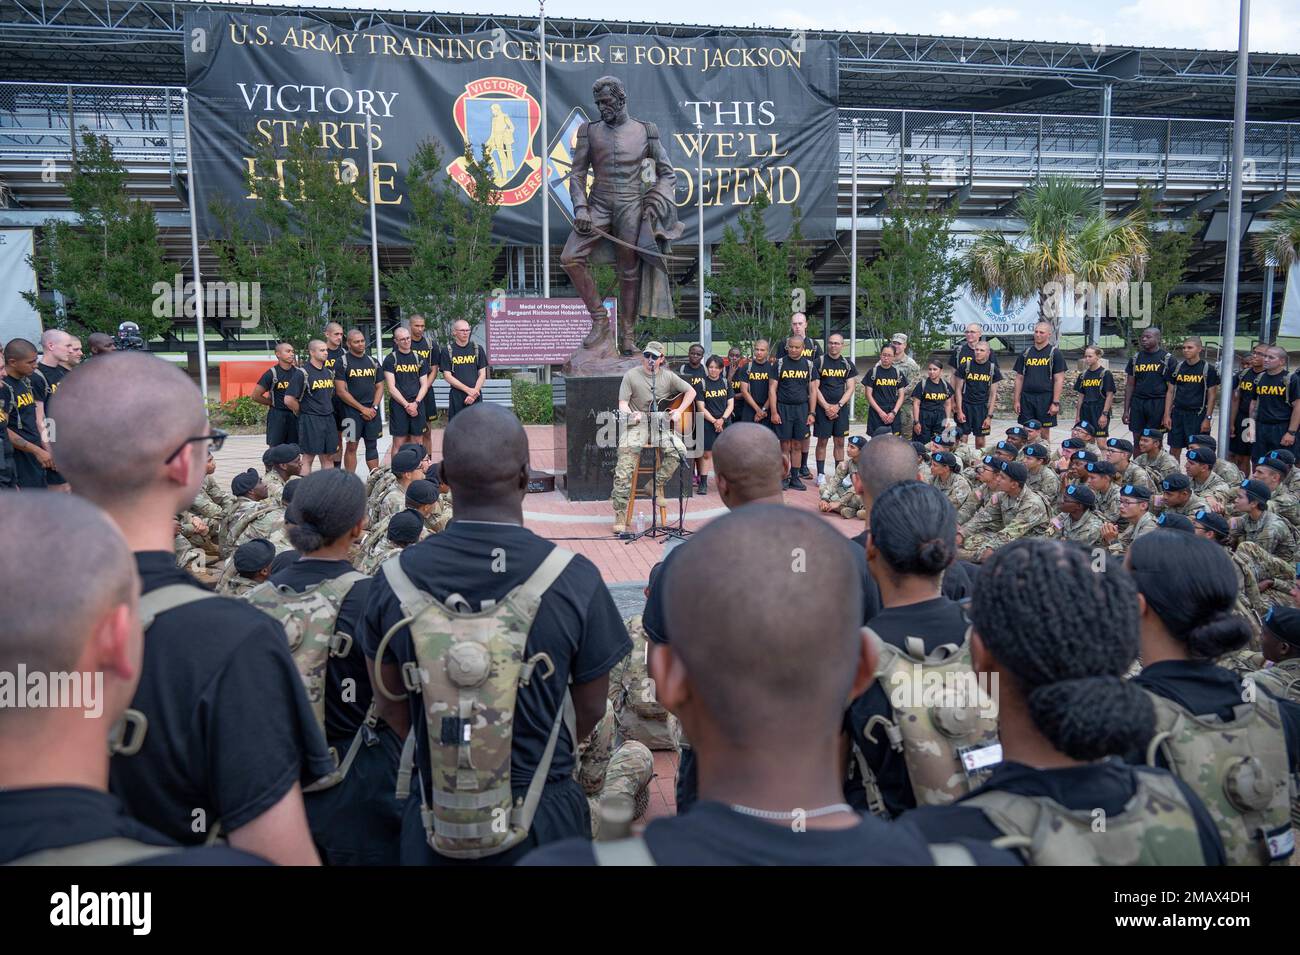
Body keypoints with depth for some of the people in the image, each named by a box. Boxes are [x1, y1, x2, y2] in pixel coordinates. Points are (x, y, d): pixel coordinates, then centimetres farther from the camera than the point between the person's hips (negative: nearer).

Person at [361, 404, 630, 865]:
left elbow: (391, 705, 0)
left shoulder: (394, 579, -12)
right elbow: (591, 707, -5)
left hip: (434, 820, 1)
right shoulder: (574, 578, -18)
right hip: (544, 818, -1)